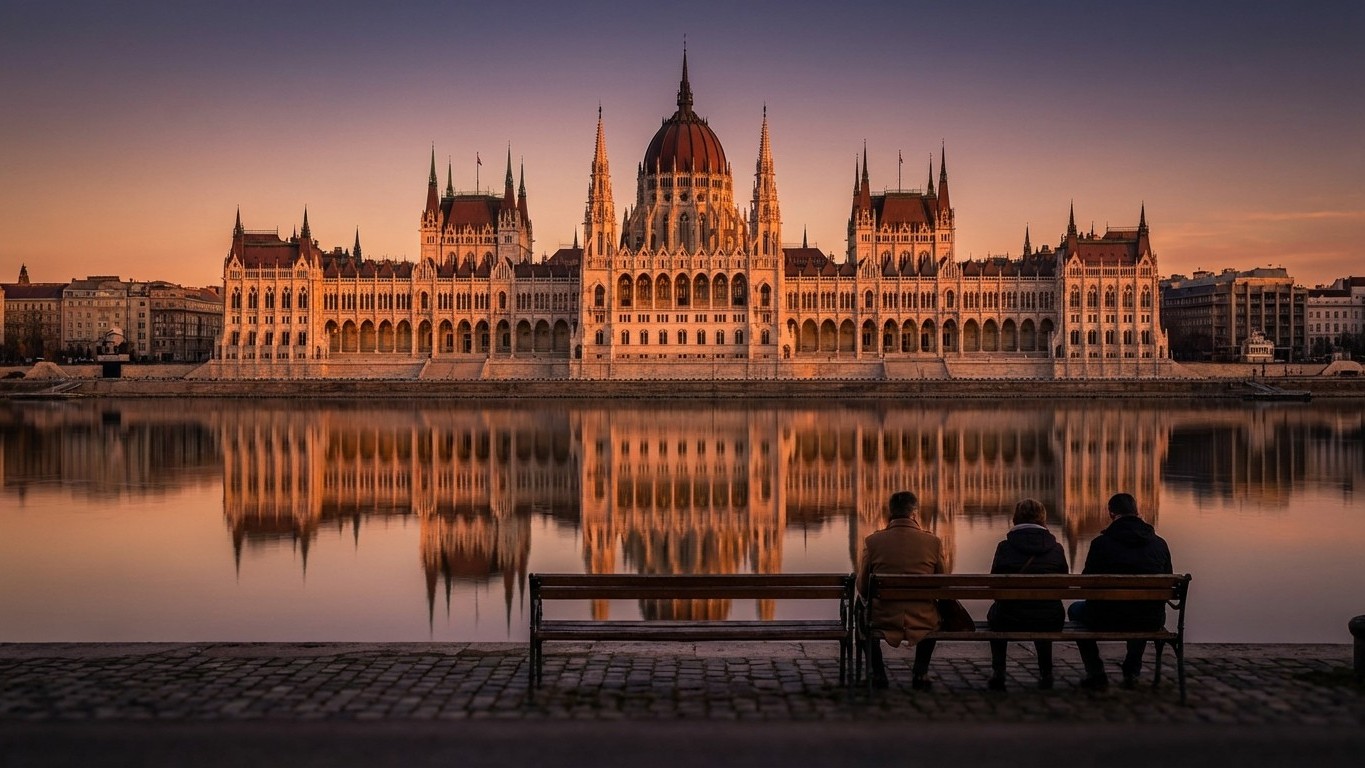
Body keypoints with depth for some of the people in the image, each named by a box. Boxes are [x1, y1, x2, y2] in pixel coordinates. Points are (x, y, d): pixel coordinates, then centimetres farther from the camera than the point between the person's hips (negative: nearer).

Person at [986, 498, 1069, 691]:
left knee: (996, 611, 34)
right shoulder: (1055, 548, -2)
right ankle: (1045, 673, 36)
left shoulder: (1005, 547, -7)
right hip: (1050, 623, 2)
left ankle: (998, 673, 28)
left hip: (1010, 621, -2)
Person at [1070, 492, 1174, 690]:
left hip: (1108, 620, -3)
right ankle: (1132, 671, 34)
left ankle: (1096, 673, 21)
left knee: (1076, 610, 29)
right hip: (1151, 622, 3)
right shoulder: (1159, 543, 0)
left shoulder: (1101, 543, -9)